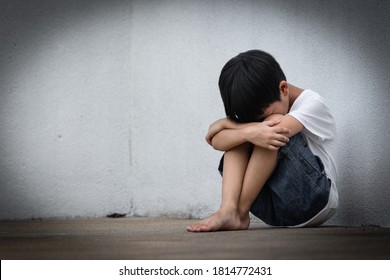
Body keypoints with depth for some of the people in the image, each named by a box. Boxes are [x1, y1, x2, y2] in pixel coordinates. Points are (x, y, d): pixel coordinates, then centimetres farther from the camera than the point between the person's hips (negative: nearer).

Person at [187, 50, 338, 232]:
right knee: (240, 133, -12)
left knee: (274, 124, -24)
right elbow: (217, 142, -12)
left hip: (314, 199, -5)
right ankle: (228, 210, -29)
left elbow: (274, 125, -28)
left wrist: (224, 123, -15)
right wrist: (249, 133, -31)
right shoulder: (256, 108, 5)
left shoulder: (312, 104, -8)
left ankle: (240, 210, -21)